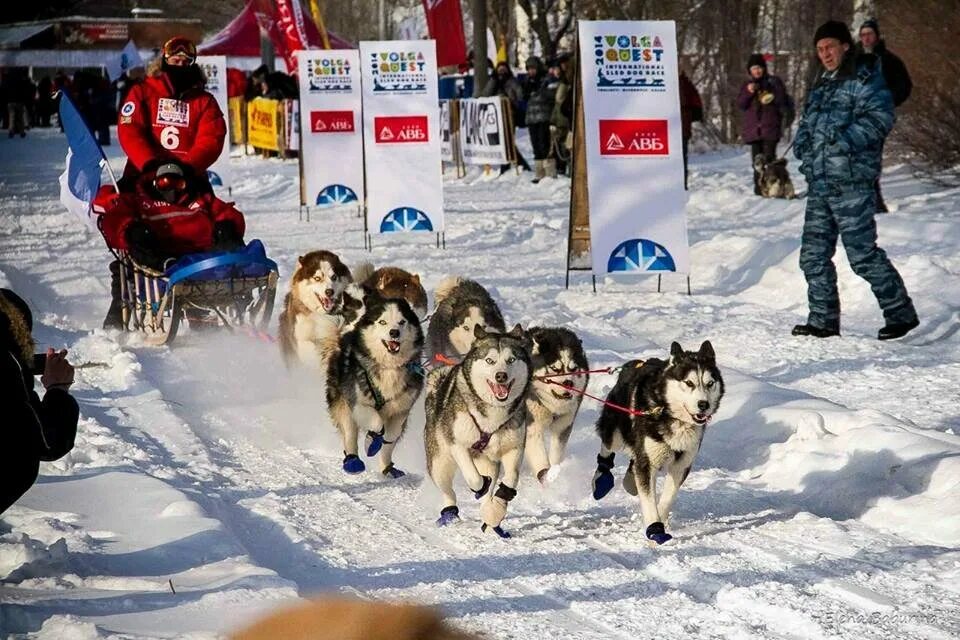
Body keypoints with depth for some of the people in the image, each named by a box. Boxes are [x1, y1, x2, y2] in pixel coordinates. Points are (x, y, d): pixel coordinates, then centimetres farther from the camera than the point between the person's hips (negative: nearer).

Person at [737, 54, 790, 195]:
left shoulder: (774, 82, 5)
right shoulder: (747, 84, 14)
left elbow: (784, 102, 2)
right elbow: (740, 104, 5)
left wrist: (773, 97, -18)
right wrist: (748, 92, -12)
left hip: (770, 128, -4)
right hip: (753, 129, 4)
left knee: (769, 158, -13)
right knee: (757, 161, 3)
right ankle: (759, 187, 6)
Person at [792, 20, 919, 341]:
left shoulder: (866, 83, -5)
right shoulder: (820, 87, 20)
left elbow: (879, 119, -17)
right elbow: (807, 123, 29)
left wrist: (845, 140, -26)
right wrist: (802, 146, 9)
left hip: (851, 184, -8)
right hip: (819, 183, 8)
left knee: (863, 254, -8)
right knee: (814, 254, 7)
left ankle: (901, 314, 3)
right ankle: (823, 321, 15)